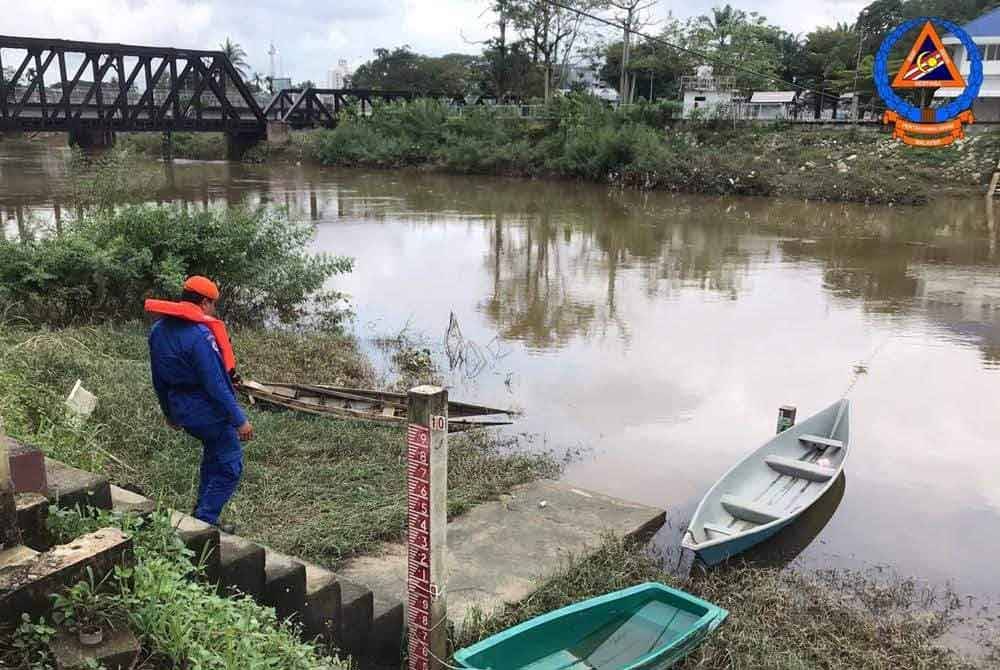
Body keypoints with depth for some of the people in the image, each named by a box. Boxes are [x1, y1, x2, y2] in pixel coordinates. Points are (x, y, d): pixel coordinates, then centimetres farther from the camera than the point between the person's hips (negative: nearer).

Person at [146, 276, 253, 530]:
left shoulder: (159, 330, 4)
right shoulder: (200, 335, -24)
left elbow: (158, 380, 13)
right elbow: (215, 385, -24)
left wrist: (169, 413, 25)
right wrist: (239, 420, -18)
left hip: (182, 410, 9)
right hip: (209, 412, -9)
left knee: (213, 456, 26)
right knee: (230, 467, 5)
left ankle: (202, 516, 32)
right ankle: (204, 521, 4)